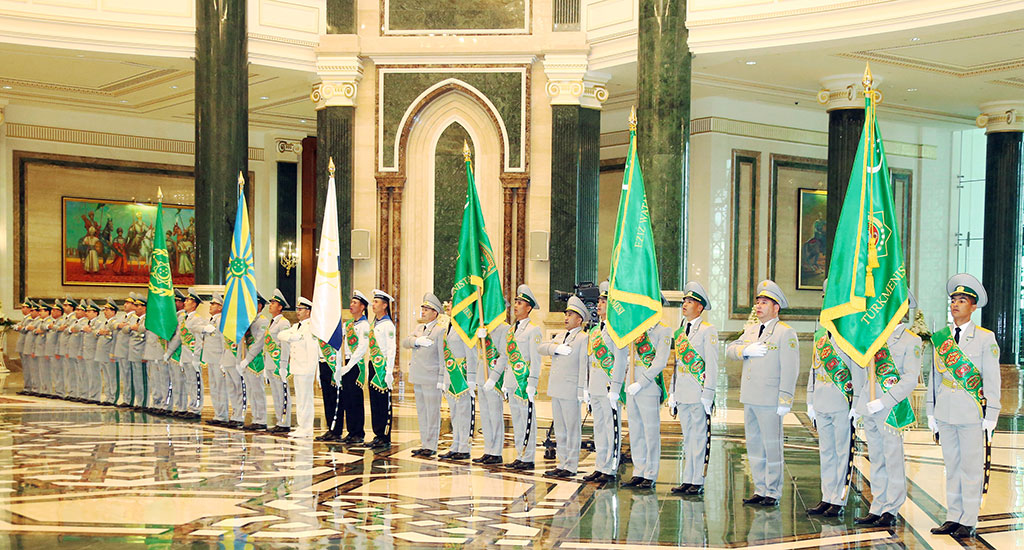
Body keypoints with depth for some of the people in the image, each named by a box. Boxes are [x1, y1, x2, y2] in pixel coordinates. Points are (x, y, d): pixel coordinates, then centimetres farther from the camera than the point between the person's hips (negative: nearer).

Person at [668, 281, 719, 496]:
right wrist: (672, 393, 15)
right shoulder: (679, 332, 15)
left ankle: (698, 482, 3)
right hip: (682, 395, 7)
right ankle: (687, 480, 17)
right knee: (687, 437, 12)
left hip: (699, 394, -7)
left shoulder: (708, 331, -6)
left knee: (699, 437, -2)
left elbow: (712, 365, -10)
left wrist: (707, 394, -14)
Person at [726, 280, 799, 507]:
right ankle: (760, 490, 20)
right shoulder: (751, 330, 16)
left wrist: (785, 401, -16)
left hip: (770, 401, -7)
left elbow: (790, 369, -12)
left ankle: (773, 493, 7)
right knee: (754, 444, 12)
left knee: (772, 447, -1)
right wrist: (746, 350, -9)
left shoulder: (785, 333, -6)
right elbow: (730, 349, 13)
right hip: (749, 399, 7)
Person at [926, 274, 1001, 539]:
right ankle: (953, 518, 19)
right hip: (946, 413, 4)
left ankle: (968, 523, 9)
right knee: (951, 466, 11)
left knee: (972, 468, 2)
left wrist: (990, 418, -8)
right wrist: (932, 413, 12)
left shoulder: (985, 338, -4)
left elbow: (992, 380, -5)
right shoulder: (941, 338, 9)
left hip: (972, 415, -4)